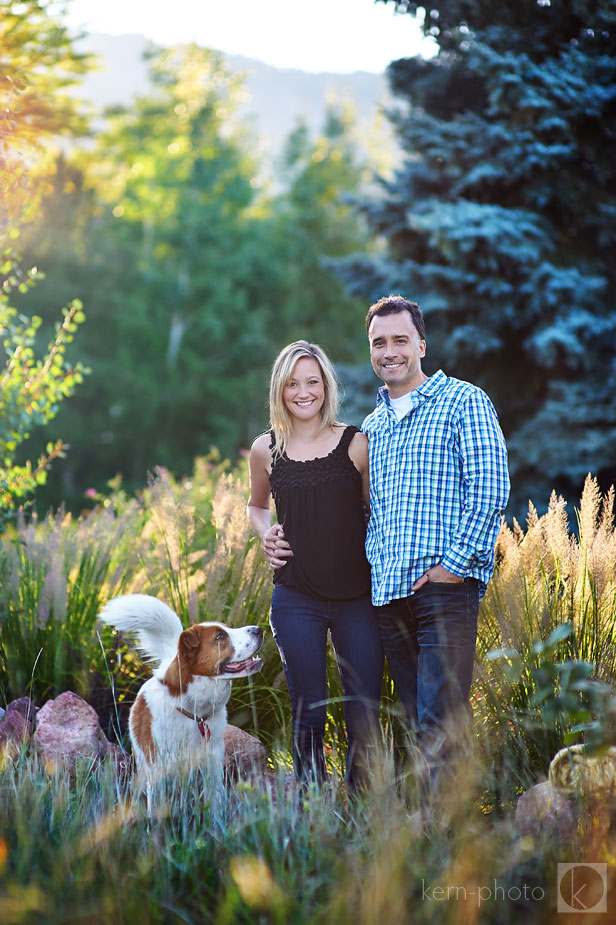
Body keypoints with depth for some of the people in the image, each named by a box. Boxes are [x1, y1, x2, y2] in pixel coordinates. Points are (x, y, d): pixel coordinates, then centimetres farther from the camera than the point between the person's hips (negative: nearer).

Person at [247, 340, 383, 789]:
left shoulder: (356, 444, -1)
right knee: (309, 714, 4)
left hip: (358, 597, -1)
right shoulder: (266, 450, 4)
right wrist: (266, 534, 2)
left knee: (364, 716, 0)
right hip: (297, 600, 1)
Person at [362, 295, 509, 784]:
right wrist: (376, 568, 9)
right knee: (420, 721, 9)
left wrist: (453, 564, -15)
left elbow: (490, 490, -9)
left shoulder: (464, 401, 0)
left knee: (440, 721, -14)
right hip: (388, 593, 6)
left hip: (445, 585, -6)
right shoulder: (372, 426, 20)